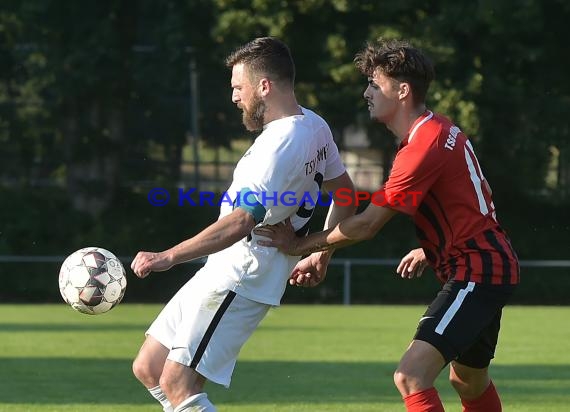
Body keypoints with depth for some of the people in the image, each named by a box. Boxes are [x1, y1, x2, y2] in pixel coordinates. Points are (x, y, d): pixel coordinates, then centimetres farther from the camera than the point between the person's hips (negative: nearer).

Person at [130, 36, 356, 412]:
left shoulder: (279, 145, -24)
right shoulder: (315, 127, 7)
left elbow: (239, 223, -32)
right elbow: (345, 193, 20)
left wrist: (168, 257, -32)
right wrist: (322, 253, 29)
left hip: (239, 281, -10)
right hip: (220, 276, 10)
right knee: (148, 370, 11)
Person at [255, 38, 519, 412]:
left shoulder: (424, 145, -20)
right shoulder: (441, 130, 11)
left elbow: (367, 225, -20)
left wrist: (301, 246, -12)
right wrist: (430, 249, 20)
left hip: (477, 272, -11)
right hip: (487, 266, 11)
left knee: (412, 377, -20)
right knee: (469, 380, 25)